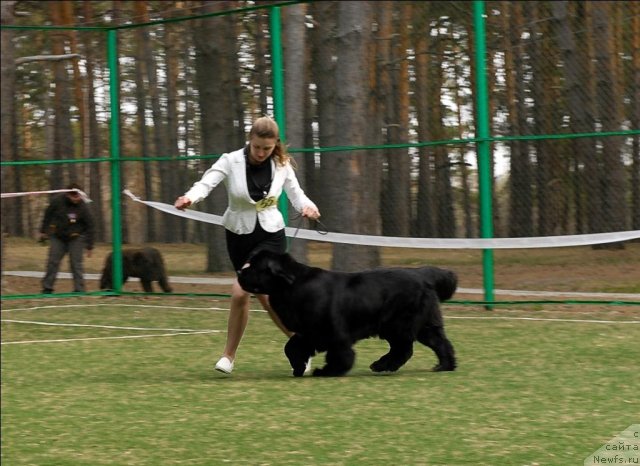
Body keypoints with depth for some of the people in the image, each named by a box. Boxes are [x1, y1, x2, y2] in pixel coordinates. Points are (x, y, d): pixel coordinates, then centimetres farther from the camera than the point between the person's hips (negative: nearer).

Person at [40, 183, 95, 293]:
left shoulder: (82, 207, -17)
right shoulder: (57, 201, -13)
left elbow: (89, 226, -9)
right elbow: (48, 215, 4)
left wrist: (89, 246, -9)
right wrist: (43, 231, 9)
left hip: (75, 238, -2)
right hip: (58, 237, 2)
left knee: (76, 264, -6)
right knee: (52, 262, 2)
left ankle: (79, 289, 0)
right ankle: (47, 288, 10)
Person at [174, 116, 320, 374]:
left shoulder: (282, 165, -5)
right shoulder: (231, 161, -11)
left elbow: (295, 193, 4)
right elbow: (207, 182, -24)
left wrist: (307, 206, -19)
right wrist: (190, 197, -46)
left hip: (270, 236, -1)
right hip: (239, 236, 1)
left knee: (240, 290, -17)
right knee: (264, 295, 2)